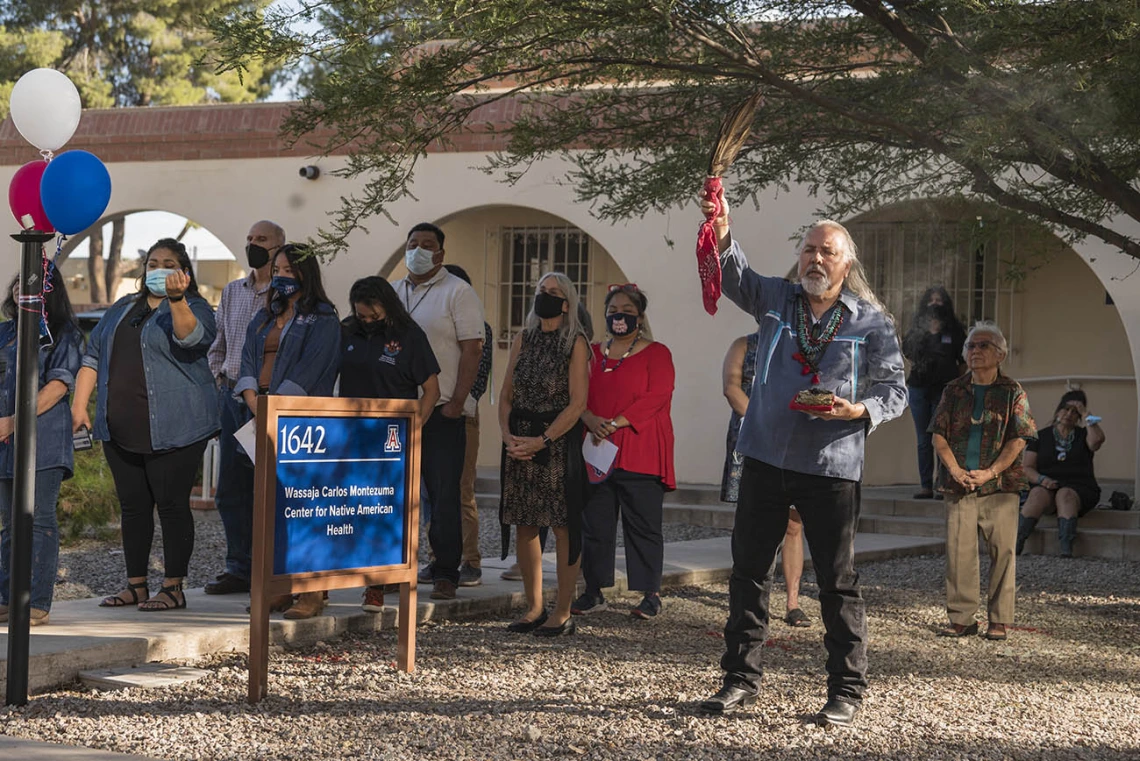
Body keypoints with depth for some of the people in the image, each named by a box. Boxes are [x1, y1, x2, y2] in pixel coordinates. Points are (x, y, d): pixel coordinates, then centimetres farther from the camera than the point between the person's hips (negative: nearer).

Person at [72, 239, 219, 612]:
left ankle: (174, 588, 2)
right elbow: (93, 356, 18)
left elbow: (191, 337, -23)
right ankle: (136, 586, 17)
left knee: (172, 505, -4)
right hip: (121, 431, 6)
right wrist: (79, 405, 9)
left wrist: (177, 299, -40)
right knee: (133, 506, 10)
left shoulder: (194, 308, -1)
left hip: (172, 430, -6)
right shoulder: (121, 310, 18)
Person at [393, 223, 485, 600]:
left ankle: (445, 573, 0)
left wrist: (456, 403, -15)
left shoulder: (457, 292, -3)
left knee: (444, 494, -4)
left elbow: (472, 349, -8)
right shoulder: (392, 293, 15)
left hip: (442, 413, -5)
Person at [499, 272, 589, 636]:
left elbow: (577, 403, -9)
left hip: (558, 440, -5)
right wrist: (507, 434, -4)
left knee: (563, 524, -4)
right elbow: (506, 394, 13)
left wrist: (541, 441, -15)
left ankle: (562, 613, 1)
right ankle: (534, 607, 15)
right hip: (520, 441, 5)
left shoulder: (575, 343, -3)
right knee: (523, 524, 5)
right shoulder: (523, 340, 13)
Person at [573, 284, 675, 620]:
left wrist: (617, 423, -18)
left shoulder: (656, 353, 2)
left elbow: (657, 396, -10)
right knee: (594, 525, 6)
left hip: (641, 453, -4)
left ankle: (651, 595, 5)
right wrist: (590, 419, -12)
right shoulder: (593, 354, 16)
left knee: (643, 526, -3)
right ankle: (594, 593, 15)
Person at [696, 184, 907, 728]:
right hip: (765, 458, 3)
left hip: (831, 465, -3)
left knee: (838, 582, 1)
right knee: (749, 571, 7)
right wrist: (720, 233, -26)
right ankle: (741, 678, 17)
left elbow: (894, 389, 2)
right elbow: (732, 276, -6)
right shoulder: (775, 300, 8)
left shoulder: (871, 321, 1)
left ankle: (847, 690, 9)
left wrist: (860, 410, -18)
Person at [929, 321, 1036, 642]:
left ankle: (999, 620, 5)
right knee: (958, 550, -1)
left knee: (1002, 552, -2)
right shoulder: (954, 390, 11)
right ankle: (961, 618, 6)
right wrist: (955, 470, -8)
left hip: (1000, 486, -2)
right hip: (959, 485, 2)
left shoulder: (1013, 392, 4)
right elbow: (939, 434, 7)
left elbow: (1018, 439, -3)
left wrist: (990, 472, -13)